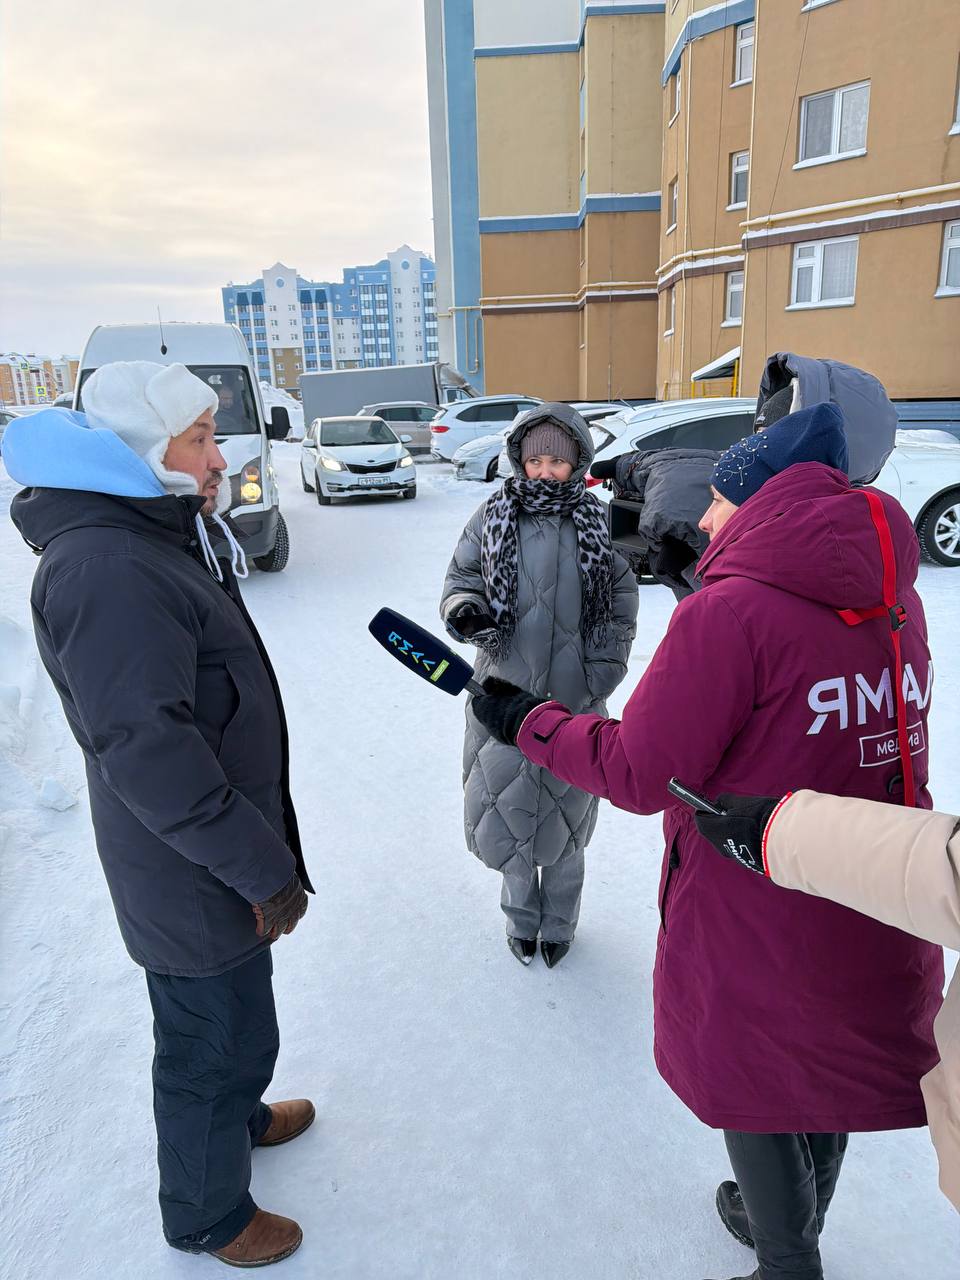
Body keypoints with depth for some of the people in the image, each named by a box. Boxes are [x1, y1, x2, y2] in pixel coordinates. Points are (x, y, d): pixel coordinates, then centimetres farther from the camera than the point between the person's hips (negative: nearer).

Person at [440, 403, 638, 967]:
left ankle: (559, 923, 39)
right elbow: (462, 578, 4)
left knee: (566, 816, 14)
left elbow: (622, 604, 2)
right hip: (504, 693, 1)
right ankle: (521, 915, 39)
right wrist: (464, 610, -19)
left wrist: (601, 675, -4)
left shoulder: (599, 523, -3)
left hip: (574, 700, 0)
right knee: (507, 807, 11)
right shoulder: (493, 517, -2)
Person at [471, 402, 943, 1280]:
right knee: (826, 1072, 28)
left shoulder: (730, 613, -25)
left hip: (757, 925, -7)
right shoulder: (894, 601, -1)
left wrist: (525, 722, -9)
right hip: (879, 913, 8)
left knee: (753, 1081, 18)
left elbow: (640, 775, -23)